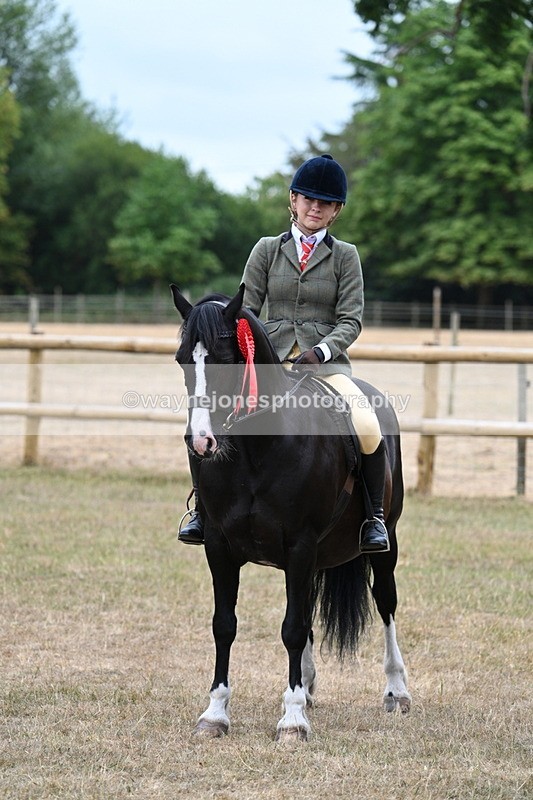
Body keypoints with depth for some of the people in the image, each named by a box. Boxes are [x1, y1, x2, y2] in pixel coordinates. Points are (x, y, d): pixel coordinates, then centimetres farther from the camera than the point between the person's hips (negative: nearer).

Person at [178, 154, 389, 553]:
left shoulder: (345, 256, 9)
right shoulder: (267, 250, 12)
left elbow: (350, 320, 1)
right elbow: (247, 311, 9)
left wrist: (321, 352, -17)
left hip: (327, 362, -1)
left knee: (368, 428, -30)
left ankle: (375, 517, -9)